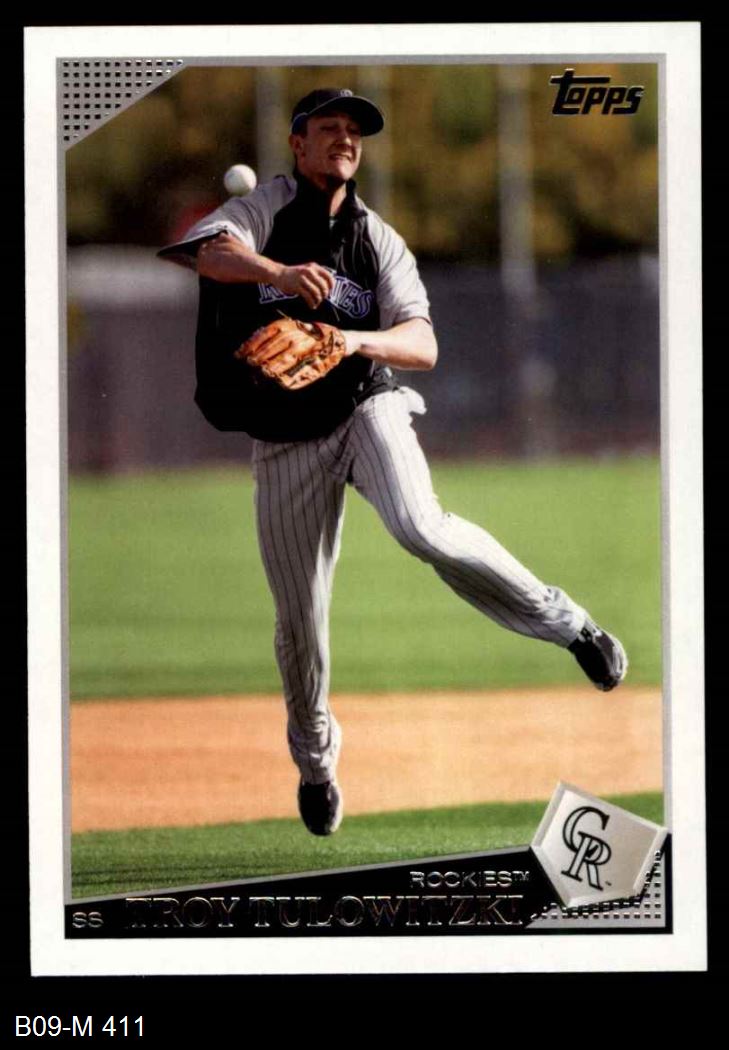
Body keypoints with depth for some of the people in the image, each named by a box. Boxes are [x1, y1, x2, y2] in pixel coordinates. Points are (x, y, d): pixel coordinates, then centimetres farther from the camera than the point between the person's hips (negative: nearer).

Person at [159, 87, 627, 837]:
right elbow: (210, 252, -27)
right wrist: (280, 273, -47)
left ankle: (561, 621, -15)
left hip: (366, 407, 0)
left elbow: (423, 346, -7)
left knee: (419, 527, -31)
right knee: (300, 617, 4)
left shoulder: (378, 240, 4)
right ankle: (314, 758, 30)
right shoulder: (262, 211, -2)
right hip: (284, 437, 0)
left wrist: (356, 339, -28)